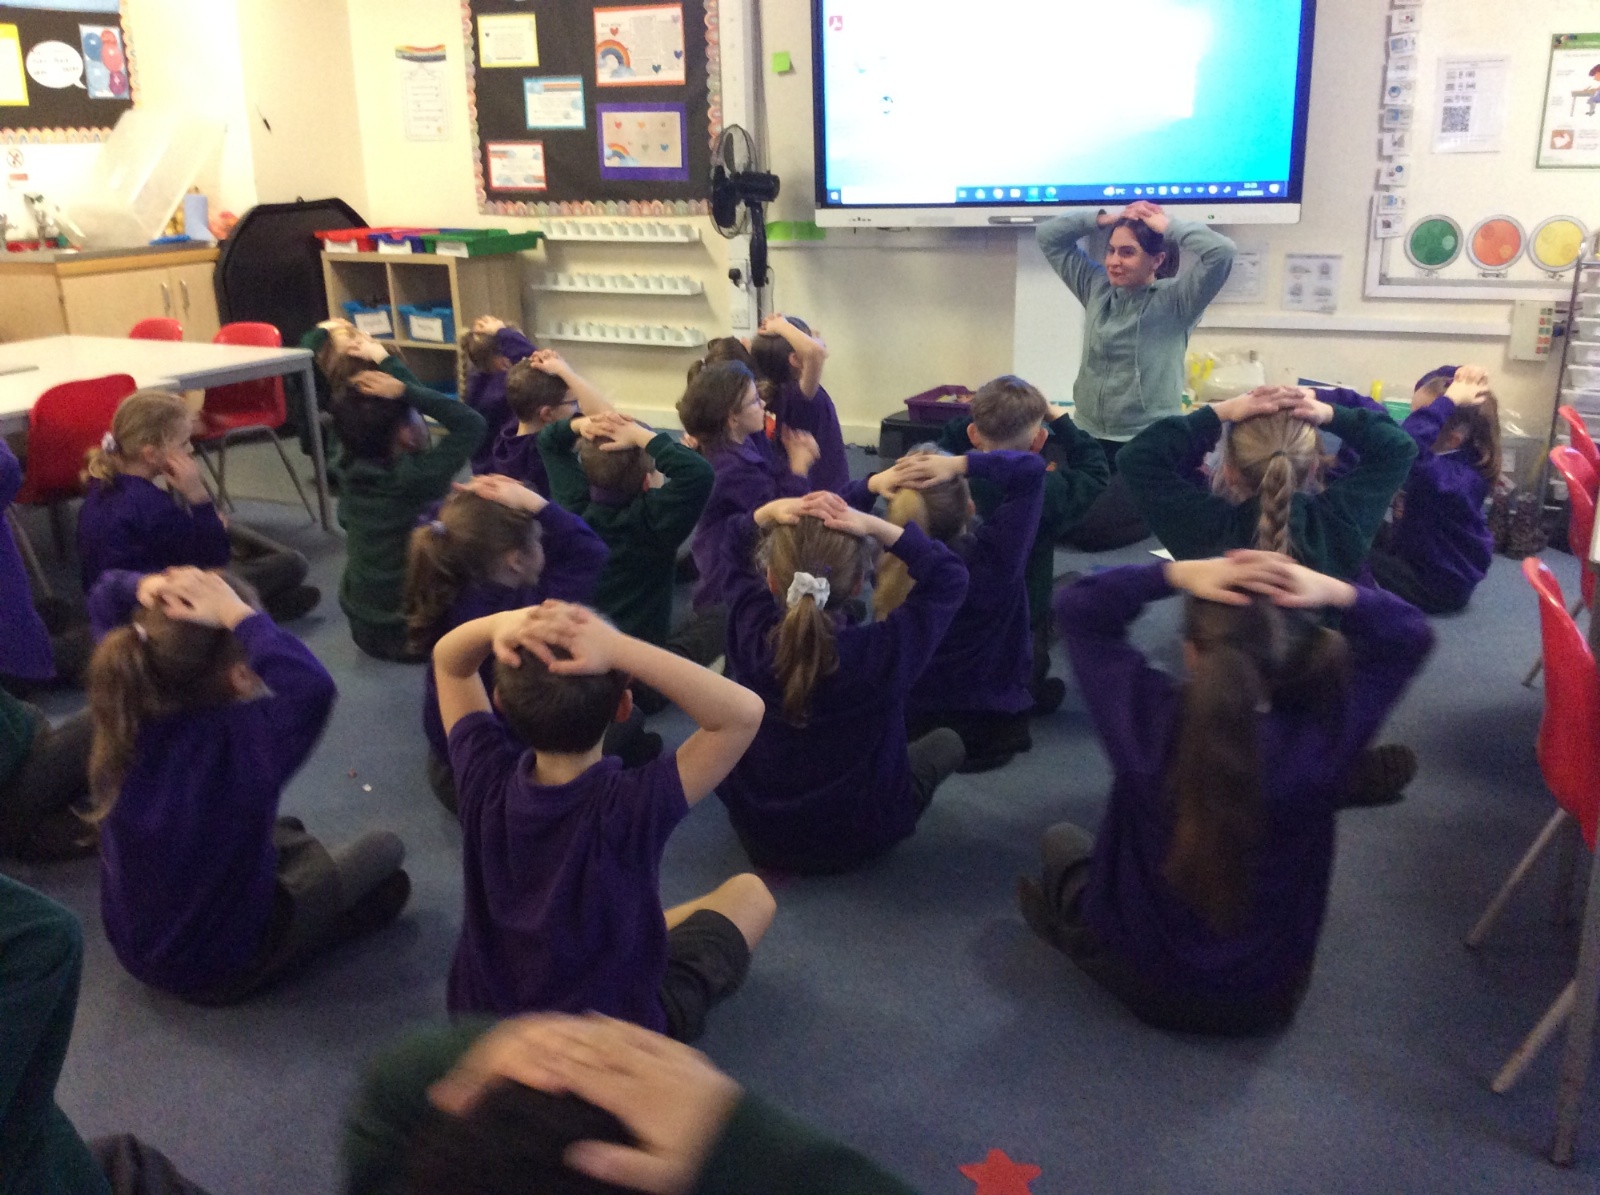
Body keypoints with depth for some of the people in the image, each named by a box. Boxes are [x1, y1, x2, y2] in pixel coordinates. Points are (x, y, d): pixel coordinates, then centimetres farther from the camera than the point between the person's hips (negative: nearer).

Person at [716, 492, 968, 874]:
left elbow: (736, 549, -2)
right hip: (856, 842, -1)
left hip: (758, 838, 1)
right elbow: (950, 577, -14)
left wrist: (772, 511, -21)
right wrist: (875, 526, -24)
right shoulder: (885, 651, -31)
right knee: (946, 742, 23)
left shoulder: (750, 635, -23)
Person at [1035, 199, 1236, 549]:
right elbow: (1049, 236, 11)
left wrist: (1166, 226, -11)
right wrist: (1105, 218, 1)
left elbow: (1220, 252, -24)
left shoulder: (1176, 301, -8)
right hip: (1089, 438, 6)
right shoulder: (1096, 288, 8)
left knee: (1089, 532, -16)